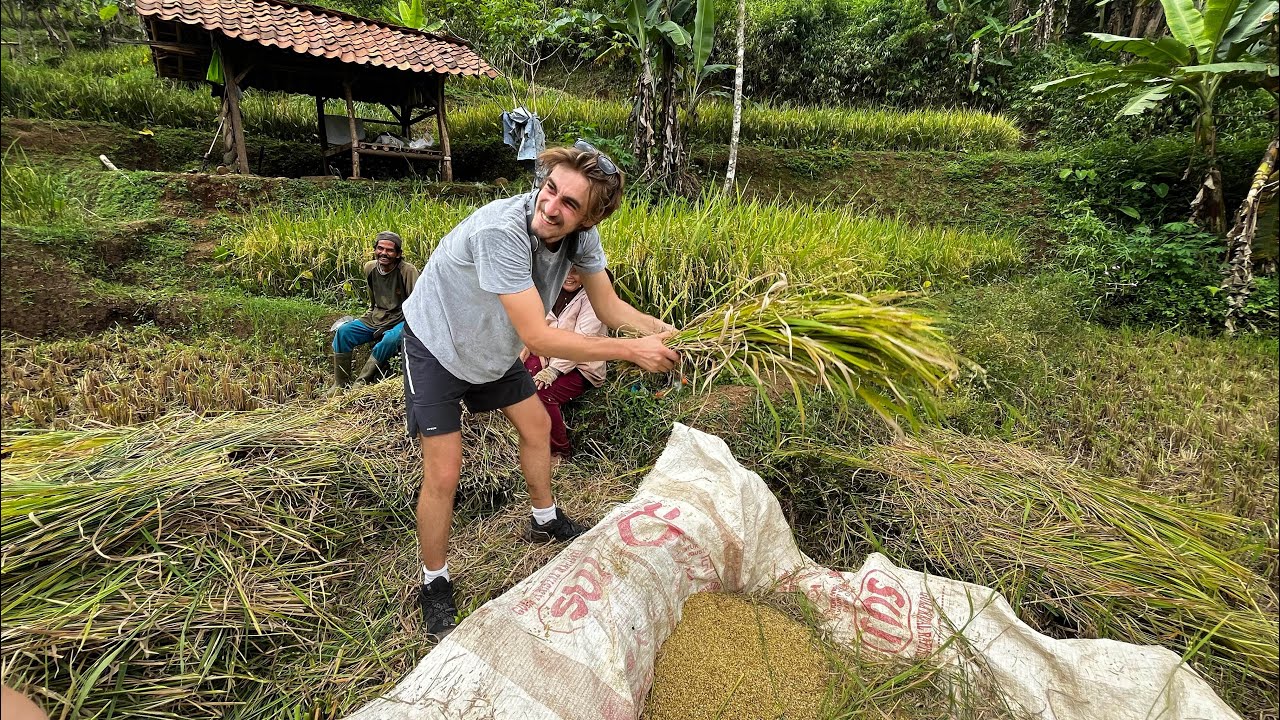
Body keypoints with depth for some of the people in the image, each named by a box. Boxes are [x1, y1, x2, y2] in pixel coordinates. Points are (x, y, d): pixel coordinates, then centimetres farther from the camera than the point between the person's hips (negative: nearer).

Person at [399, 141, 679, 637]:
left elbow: (607, 304, -6)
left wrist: (663, 331, -22)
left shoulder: (580, 233, -18)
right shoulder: (502, 231, -40)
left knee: (536, 427, 17)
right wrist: (632, 350, -34)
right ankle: (434, 584, 18)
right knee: (443, 475, -7)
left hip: (493, 346, 7)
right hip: (437, 345, -7)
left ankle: (545, 521, 42)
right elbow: (538, 337, -39)